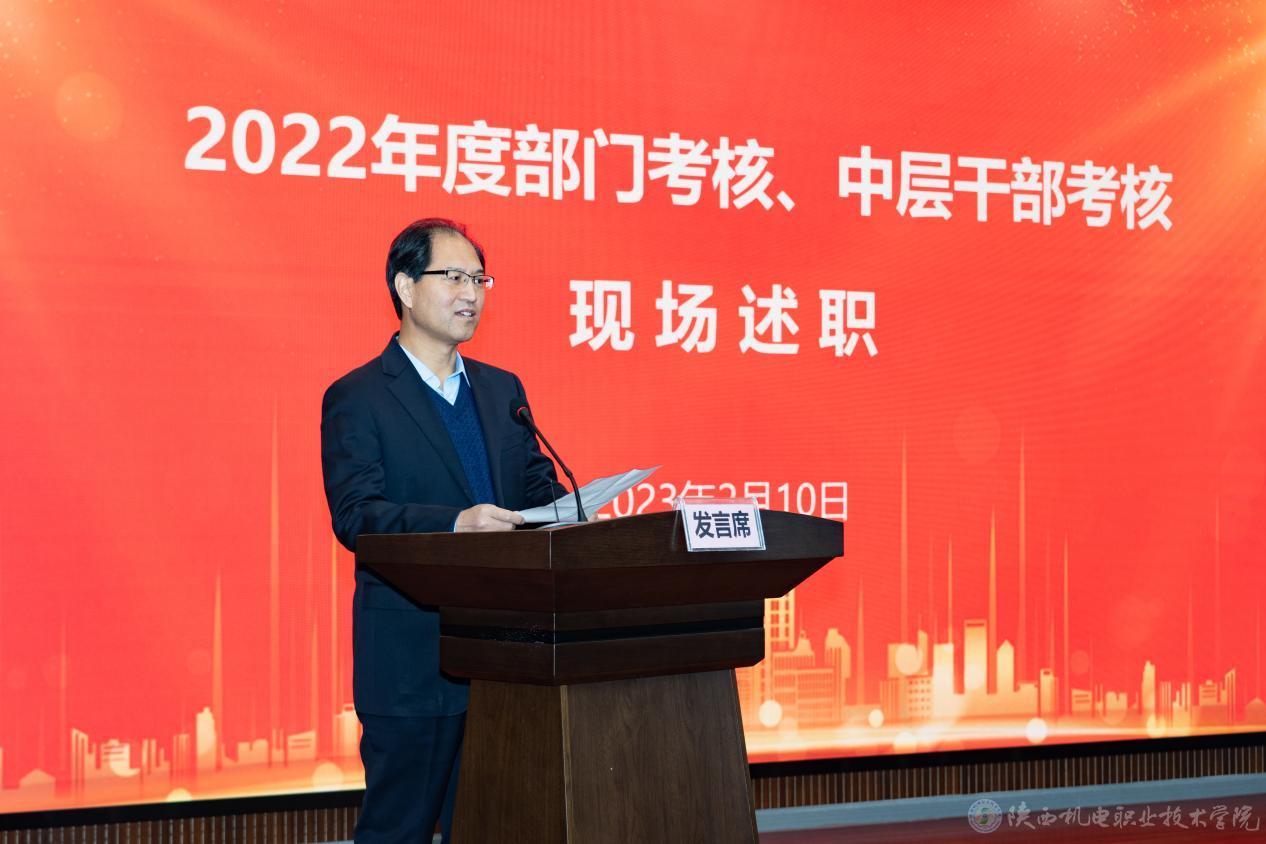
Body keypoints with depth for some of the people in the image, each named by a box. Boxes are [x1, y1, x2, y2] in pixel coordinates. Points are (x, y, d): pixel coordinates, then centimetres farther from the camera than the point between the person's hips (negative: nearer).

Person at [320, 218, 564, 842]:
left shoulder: (503, 390, 15)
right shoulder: (357, 399, -4)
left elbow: (538, 488, 13)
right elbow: (354, 516, -15)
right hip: (412, 659, -5)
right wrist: (454, 524, -30)